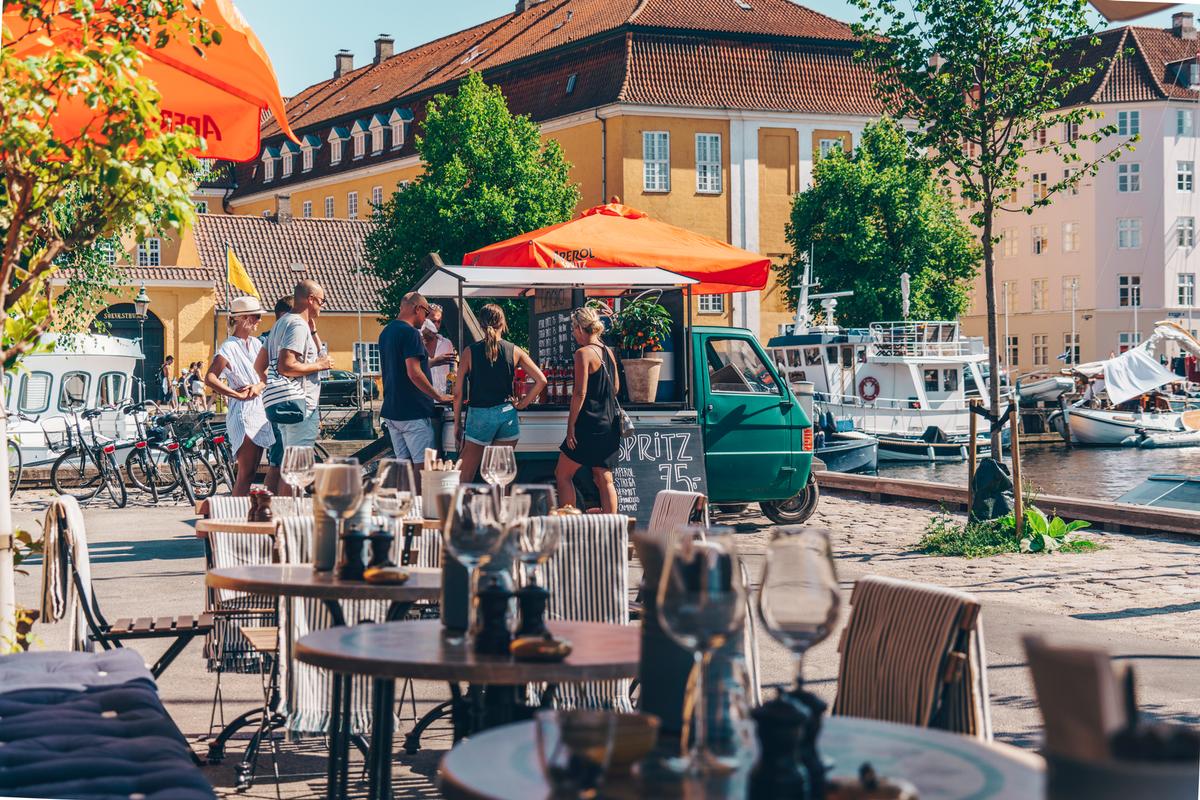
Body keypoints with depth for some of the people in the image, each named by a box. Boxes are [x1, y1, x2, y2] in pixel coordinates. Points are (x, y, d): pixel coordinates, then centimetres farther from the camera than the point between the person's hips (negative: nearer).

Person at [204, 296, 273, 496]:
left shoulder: (255, 343, 13)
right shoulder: (229, 347, -10)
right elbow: (210, 378, -19)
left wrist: (259, 386, -6)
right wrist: (238, 394, -15)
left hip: (260, 411, 8)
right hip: (242, 414, -8)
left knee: (251, 472, 9)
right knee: (245, 473, -11)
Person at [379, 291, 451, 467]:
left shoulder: (386, 332, 14)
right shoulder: (410, 333, -14)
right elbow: (414, 374, -20)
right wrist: (438, 396, -11)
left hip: (391, 411, 9)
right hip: (413, 411, -9)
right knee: (423, 465, -6)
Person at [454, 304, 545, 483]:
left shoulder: (470, 352, -4)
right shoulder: (514, 351, 0)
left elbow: (458, 392, -3)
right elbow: (541, 381, -2)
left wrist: (457, 424, 5)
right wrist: (522, 404, 6)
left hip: (479, 415, -2)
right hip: (507, 414, 2)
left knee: (465, 479, 4)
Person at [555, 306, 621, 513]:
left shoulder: (583, 353, -12)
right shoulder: (608, 352, 10)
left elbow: (580, 393, -16)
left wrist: (571, 426, -13)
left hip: (589, 424, -8)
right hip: (609, 424, 8)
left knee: (562, 474, 3)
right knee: (604, 479, 7)